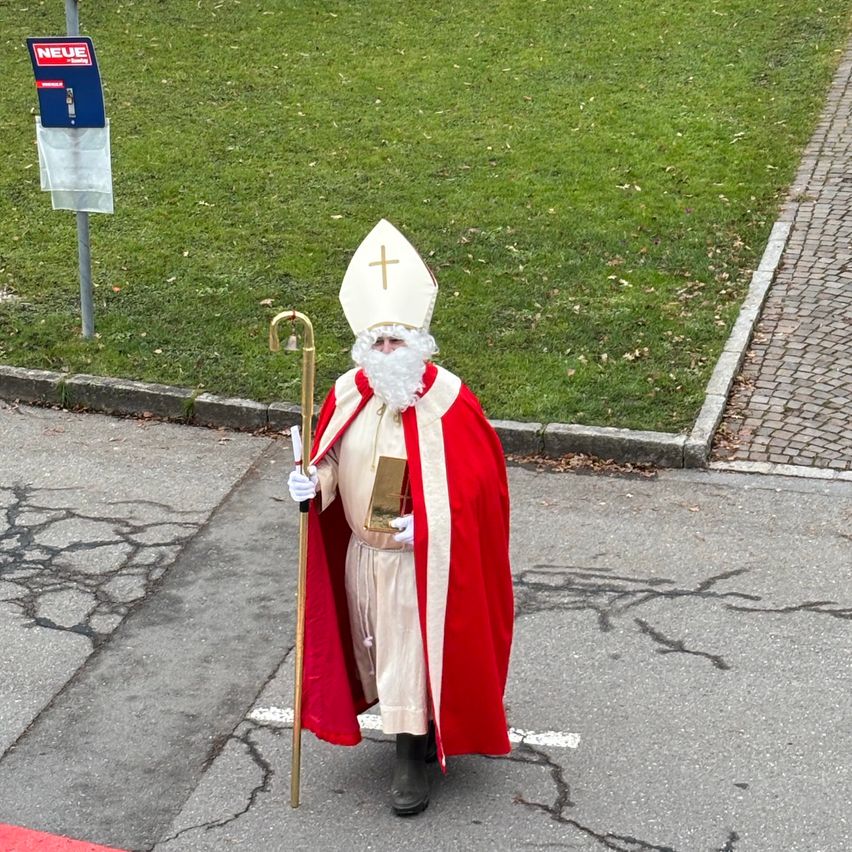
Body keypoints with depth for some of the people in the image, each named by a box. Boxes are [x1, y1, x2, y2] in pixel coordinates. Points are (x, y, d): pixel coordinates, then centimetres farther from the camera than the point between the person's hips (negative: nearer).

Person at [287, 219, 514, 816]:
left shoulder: (449, 401, -19)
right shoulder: (347, 395, -6)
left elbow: (480, 481, -14)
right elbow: (329, 462, 6)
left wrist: (429, 525, -22)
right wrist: (311, 484, -16)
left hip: (424, 560, -5)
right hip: (362, 554, 5)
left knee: (416, 650, 5)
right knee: (379, 646, 20)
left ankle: (413, 756, 20)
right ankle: (413, 723, 43)